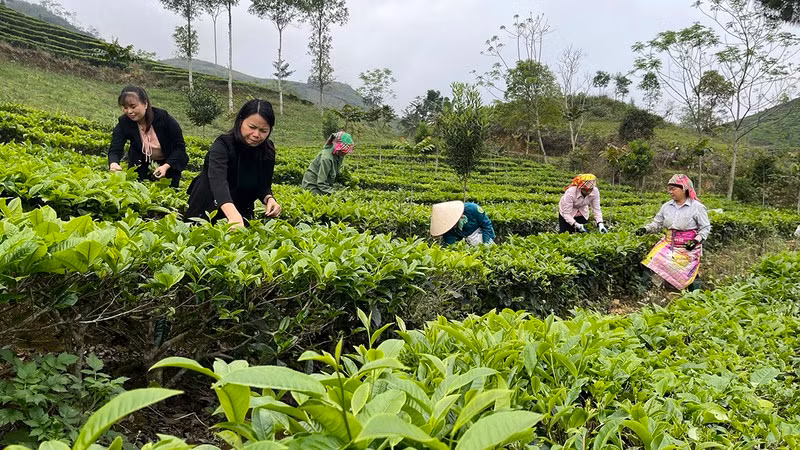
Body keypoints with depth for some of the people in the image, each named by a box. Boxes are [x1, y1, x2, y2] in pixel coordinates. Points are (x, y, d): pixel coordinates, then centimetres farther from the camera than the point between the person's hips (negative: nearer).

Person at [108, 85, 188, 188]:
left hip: (169, 165, -2)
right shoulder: (124, 123, -18)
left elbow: (180, 147, -18)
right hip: (142, 167, 2)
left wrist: (166, 166, -32)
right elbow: (115, 149, -25)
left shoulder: (163, 117, -23)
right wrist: (113, 164, -48)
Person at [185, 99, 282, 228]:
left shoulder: (267, 150, -10)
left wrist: (269, 199, -27)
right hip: (207, 212, -4)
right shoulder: (223, 145, -26)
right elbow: (218, 181, -44)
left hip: (242, 212, 4)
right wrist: (233, 215, -62)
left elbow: (263, 185, -3)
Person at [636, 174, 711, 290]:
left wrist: (696, 240, -17)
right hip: (668, 245, 4)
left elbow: (705, 228, -2)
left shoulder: (697, 207, -6)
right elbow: (657, 224, 11)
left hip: (688, 247, -4)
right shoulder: (667, 206, 7)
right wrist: (646, 229, -6)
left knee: (683, 276, -5)